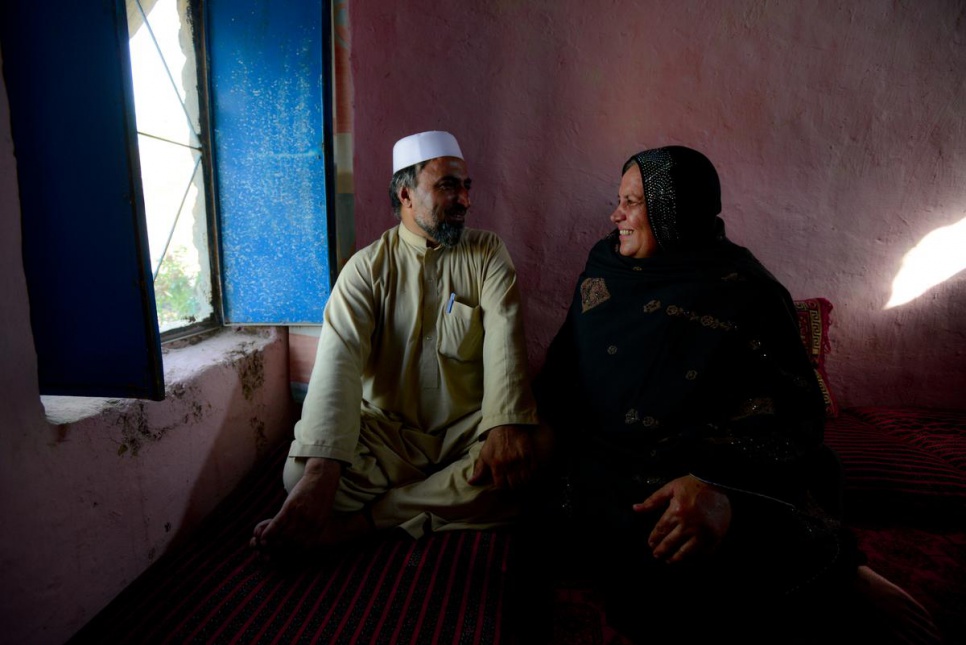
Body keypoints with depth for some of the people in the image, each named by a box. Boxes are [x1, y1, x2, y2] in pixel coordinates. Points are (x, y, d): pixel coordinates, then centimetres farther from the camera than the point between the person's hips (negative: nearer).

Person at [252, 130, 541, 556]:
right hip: (386, 431, -1)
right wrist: (321, 470, -30)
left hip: (469, 429, 2)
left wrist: (507, 426, -32)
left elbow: (503, 335, -14)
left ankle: (359, 523, -19)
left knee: (534, 455, -28)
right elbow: (338, 358, -16)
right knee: (301, 471, -23)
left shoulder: (487, 254, 2)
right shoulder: (367, 266, -2)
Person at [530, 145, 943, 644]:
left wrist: (720, 487, -30)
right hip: (604, 462, 4)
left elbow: (787, 416, -11)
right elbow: (562, 370, 14)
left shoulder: (745, 293, -2)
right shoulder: (605, 268, 11)